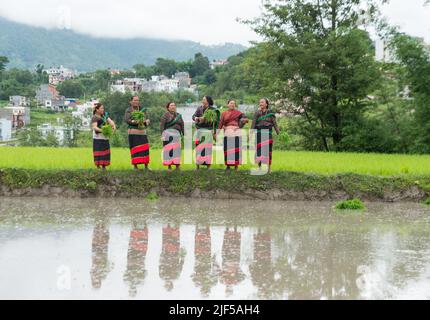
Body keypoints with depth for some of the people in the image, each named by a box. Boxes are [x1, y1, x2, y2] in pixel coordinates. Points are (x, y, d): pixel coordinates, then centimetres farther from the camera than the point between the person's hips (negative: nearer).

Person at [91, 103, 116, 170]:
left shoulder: (104, 115, 15)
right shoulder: (95, 117, -7)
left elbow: (110, 121, 8)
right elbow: (94, 127, -18)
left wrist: (113, 126, -13)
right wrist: (102, 130, -33)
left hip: (105, 138, 7)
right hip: (98, 138, -7)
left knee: (105, 152, 8)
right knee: (98, 152, -8)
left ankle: (104, 167, 14)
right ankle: (98, 167, -4)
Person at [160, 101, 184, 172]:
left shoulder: (179, 115, 18)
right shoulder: (166, 115, 5)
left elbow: (182, 126, 18)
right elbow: (162, 125, -1)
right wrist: (162, 135, -11)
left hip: (177, 134, 3)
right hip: (168, 133, -3)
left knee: (177, 149, -1)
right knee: (169, 149, -6)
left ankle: (177, 166, 3)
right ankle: (169, 166, -2)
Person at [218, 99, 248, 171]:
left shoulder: (238, 112, 10)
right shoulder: (224, 113, 14)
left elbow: (245, 119, 4)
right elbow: (221, 123, 9)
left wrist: (239, 126, -3)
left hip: (236, 132, -1)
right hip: (227, 133, 1)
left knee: (236, 149, -3)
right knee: (227, 149, -2)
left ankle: (236, 167, 1)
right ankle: (228, 166, 5)